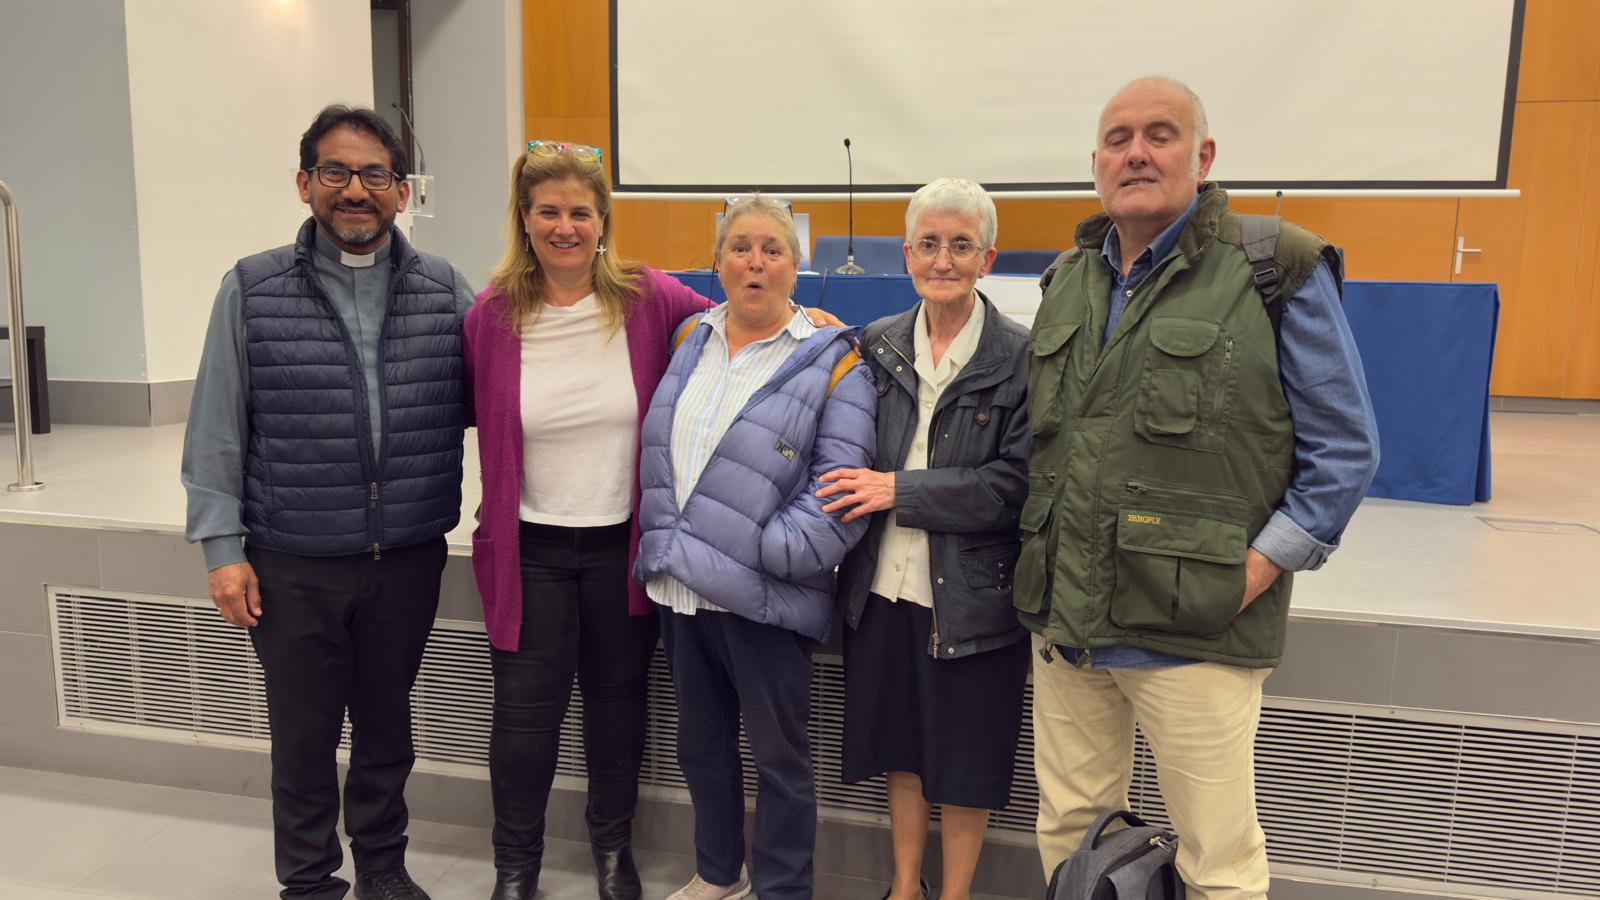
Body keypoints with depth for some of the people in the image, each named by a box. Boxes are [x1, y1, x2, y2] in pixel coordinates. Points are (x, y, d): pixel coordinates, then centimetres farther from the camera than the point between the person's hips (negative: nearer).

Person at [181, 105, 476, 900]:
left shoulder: (444, 291, 1)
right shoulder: (252, 290, -3)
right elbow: (215, 432, -1)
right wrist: (222, 547, -4)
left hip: (408, 563, 2)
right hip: (294, 569, -1)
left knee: (387, 727, 18)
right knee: (303, 737, 12)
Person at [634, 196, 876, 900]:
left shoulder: (829, 360, -6)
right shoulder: (690, 342, 10)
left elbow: (842, 478, -13)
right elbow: (656, 450, 18)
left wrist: (771, 549, -20)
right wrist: (662, 544, 9)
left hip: (763, 597, -6)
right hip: (680, 585, 6)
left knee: (779, 756, 8)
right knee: (701, 742, 20)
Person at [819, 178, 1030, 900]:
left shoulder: (1021, 356, -8)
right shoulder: (878, 345, 5)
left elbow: (1017, 483, -14)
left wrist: (900, 490, -17)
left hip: (970, 595, -4)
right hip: (883, 588, 4)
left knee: (965, 765, 11)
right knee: (901, 750, 18)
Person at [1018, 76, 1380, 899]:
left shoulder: (1279, 271, -6)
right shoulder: (1067, 280, 12)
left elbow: (1344, 448, -4)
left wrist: (1262, 566, -11)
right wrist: (1041, 562, 11)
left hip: (1195, 633, -5)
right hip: (1063, 623, 5)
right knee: (1068, 832, 19)